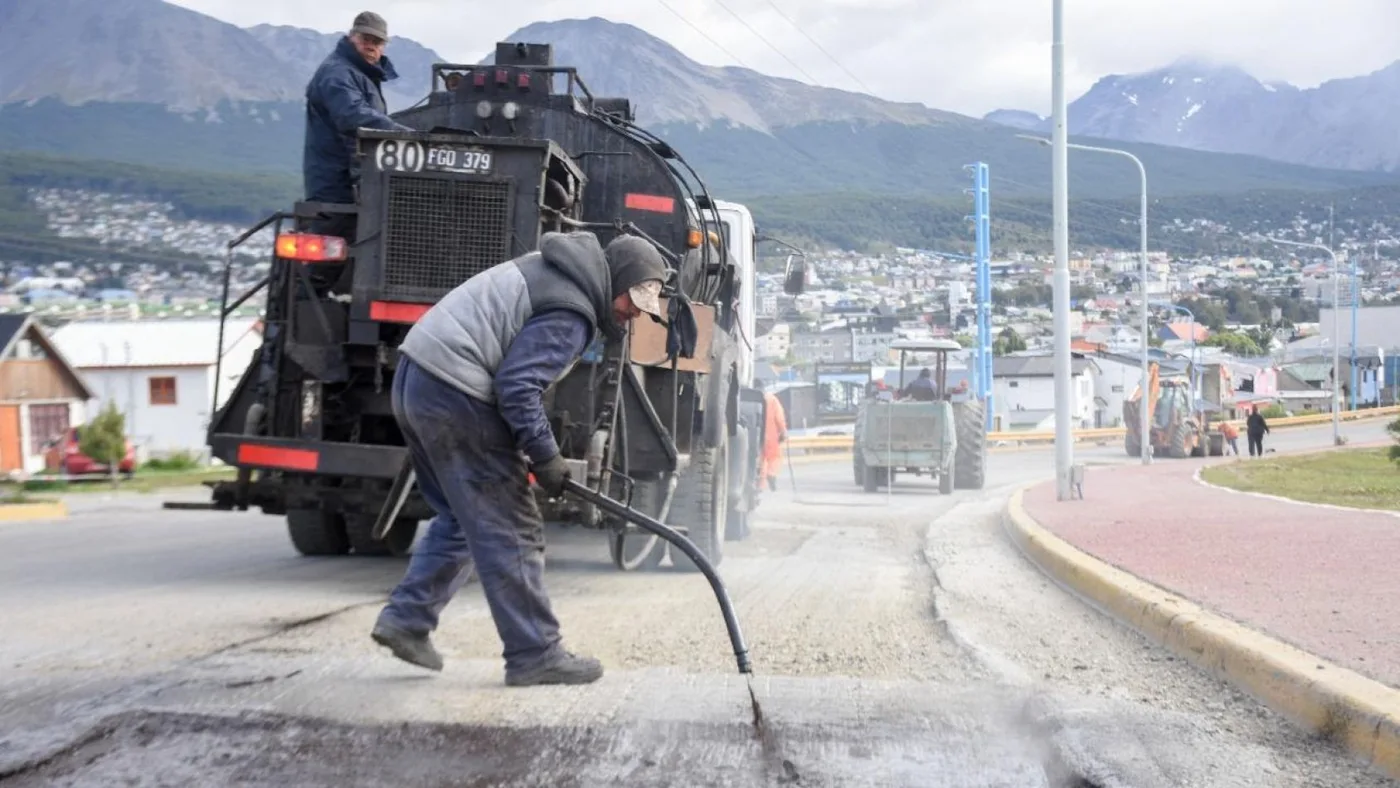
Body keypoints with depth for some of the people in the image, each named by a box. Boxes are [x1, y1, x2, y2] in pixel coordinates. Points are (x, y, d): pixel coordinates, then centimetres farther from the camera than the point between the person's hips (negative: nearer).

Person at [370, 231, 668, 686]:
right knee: (510, 531, -4)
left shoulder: (552, 271, 18)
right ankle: (535, 655, 1)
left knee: (462, 519, 21)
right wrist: (545, 460, -12)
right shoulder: (572, 315, -13)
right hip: (454, 397, -10)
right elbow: (517, 387, -21)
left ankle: (406, 619, 18)